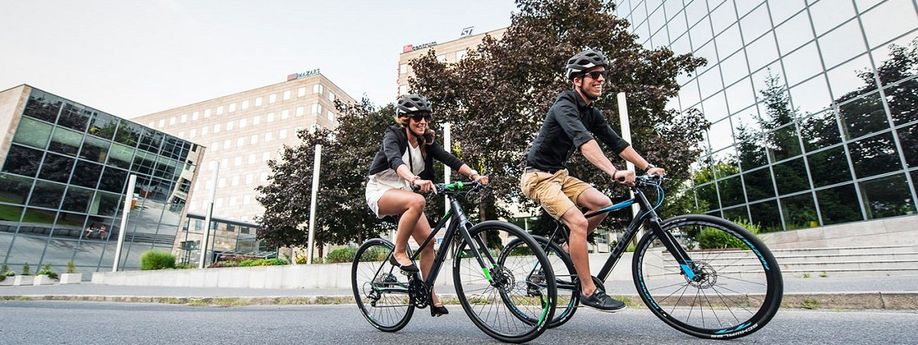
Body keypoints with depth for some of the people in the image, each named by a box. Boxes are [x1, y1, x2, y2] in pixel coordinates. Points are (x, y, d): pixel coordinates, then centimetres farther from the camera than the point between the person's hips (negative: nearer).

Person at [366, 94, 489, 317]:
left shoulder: (426, 142, 1)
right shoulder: (393, 135, -16)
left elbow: (449, 159, -13)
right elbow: (395, 161, -37)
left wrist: (474, 175, -29)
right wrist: (416, 180, -56)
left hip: (404, 192, 6)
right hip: (381, 190, -6)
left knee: (428, 240, -6)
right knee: (417, 201, -37)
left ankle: (431, 296, 5)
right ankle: (399, 253, -19)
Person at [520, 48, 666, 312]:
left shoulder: (592, 113, 8)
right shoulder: (564, 106, -20)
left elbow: (617, 143, 6)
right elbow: (584, 141, -37)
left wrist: (647, 167, -2)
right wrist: (614, 173, -47)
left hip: (559, 174, 9)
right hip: (539, 176, -9)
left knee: (603, 204, -4)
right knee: (579, 221, -20)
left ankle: (569, 248, 14)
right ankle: (589, 291, -8)